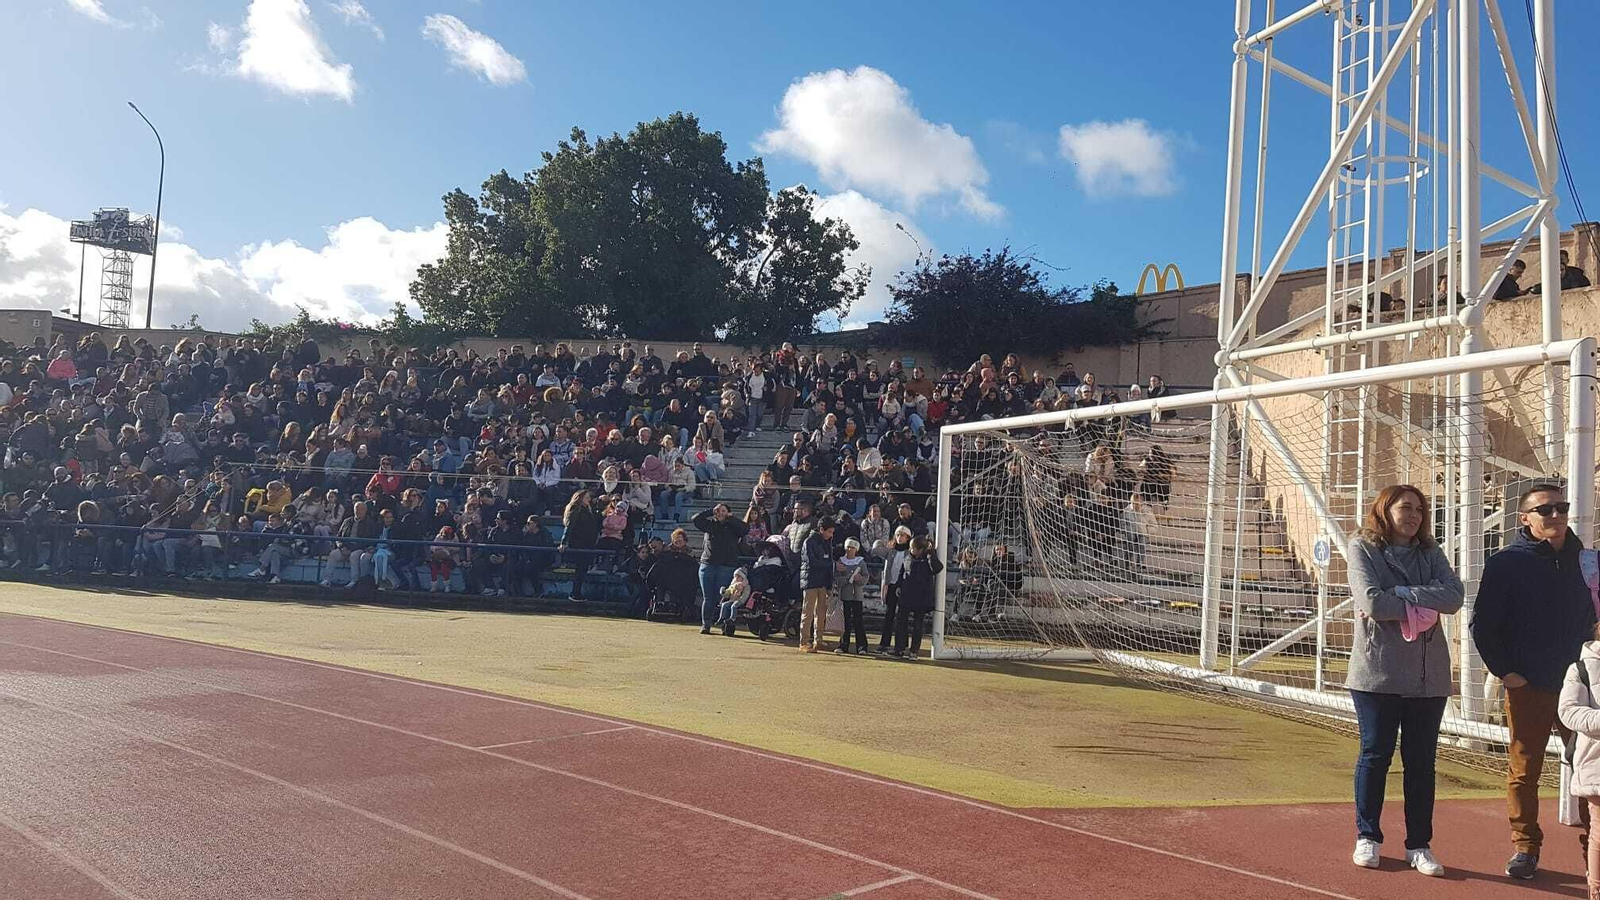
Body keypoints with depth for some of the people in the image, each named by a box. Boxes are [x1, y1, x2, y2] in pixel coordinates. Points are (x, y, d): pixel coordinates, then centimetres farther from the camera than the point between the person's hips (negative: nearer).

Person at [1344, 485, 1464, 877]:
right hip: (1377, 672, -4)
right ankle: (1367, 838, 18)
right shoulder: (1363, 548, -1)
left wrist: (1400, 594, -15)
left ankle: (1419, 845, 18)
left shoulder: (1431, 554, 11)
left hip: (1428, 676, 4)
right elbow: (1372, 601, -16)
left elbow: (1454, 596, -8)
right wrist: (1421, 606, -8)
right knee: (1375, 755, 5)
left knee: (1421, 761, 8)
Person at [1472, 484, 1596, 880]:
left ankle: (1592, 846, 19)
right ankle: (1525, 847, 16)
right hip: (1527, 687, -3)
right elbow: (1483, 624, -3)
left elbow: (1592, 619, 15)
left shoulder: (1583, 560, 7)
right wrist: (1504, 670, -7)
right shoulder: (1506, 564, -4)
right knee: (1524, 771, 4)